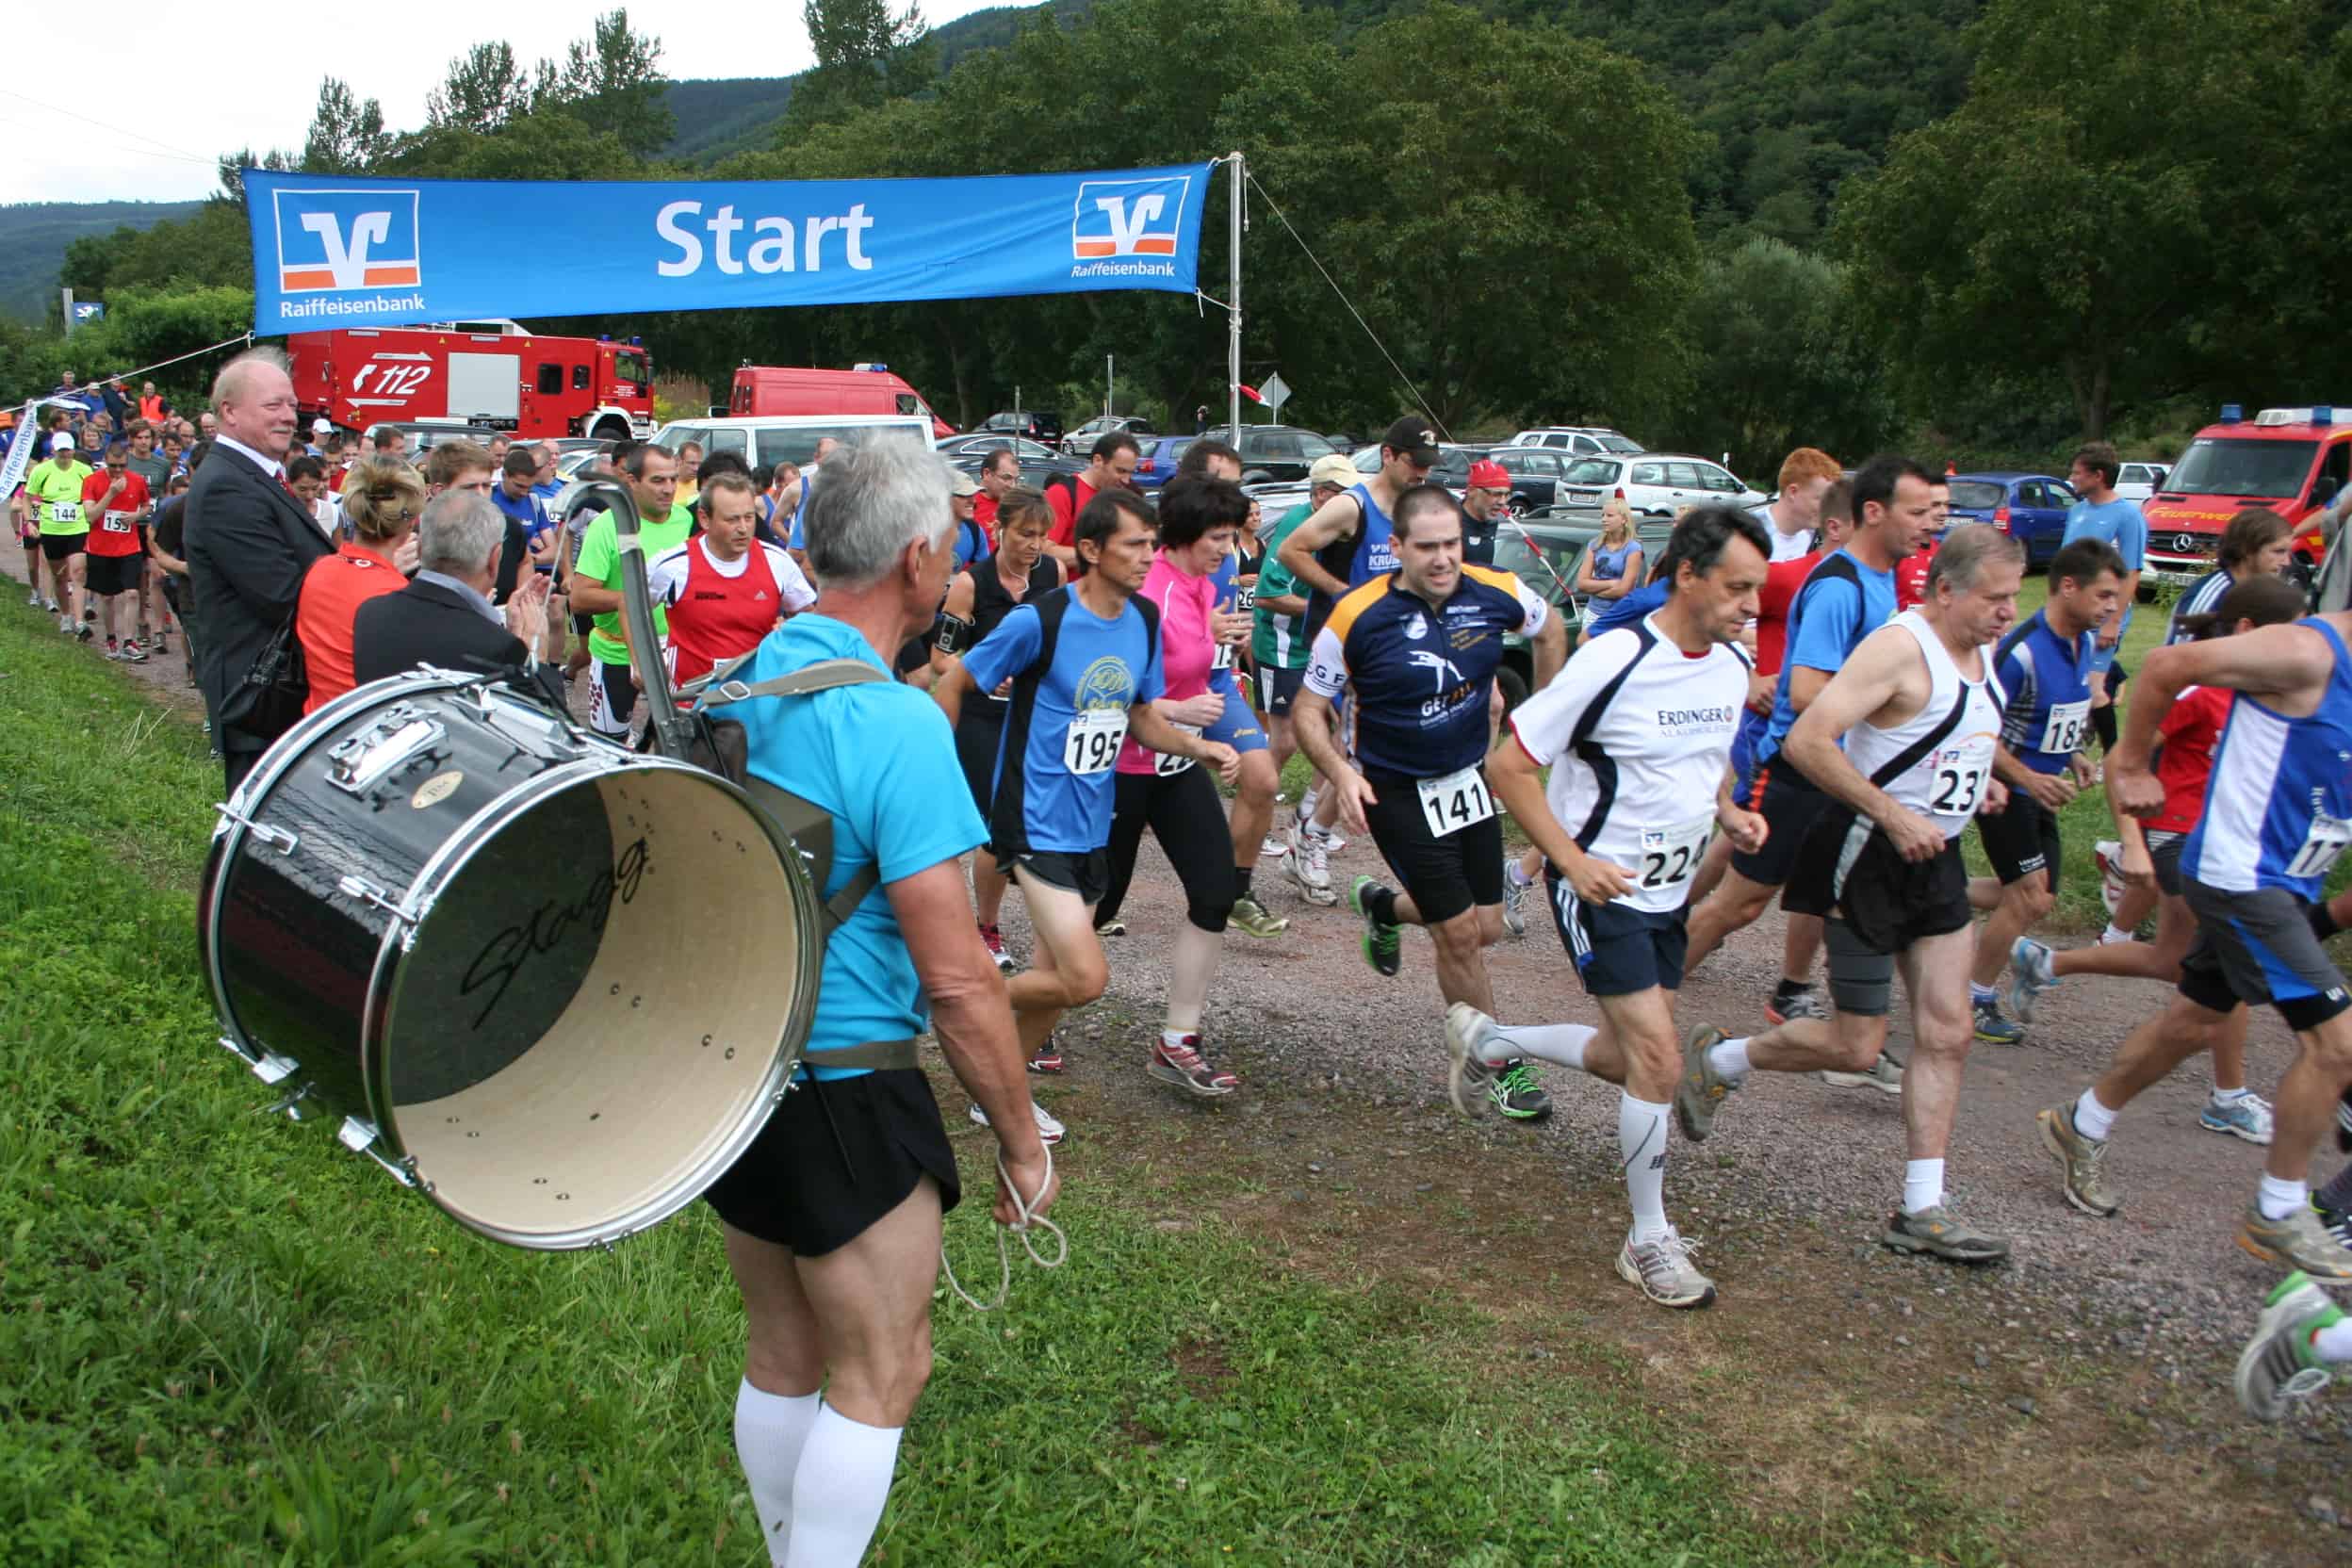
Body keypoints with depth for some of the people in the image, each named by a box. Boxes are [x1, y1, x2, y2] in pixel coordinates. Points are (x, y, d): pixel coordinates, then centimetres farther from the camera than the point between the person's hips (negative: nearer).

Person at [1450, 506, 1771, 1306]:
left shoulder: (1732, 666, 1)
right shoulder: (1614, 661, -21)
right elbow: (1510, 765, -17)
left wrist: (1728, 811, 0)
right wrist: (1572, 859, -22)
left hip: (1669, 890, 8)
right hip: (1600, 886, -8)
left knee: (1633, 1059, 14)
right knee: (1659, 1062, -11)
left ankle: (1486, 1041, 37)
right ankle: (1651, 1241, 6)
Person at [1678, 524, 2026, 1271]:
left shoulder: (1980, 655, 10)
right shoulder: (1898, 648, -19)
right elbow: (1807, 740, -27)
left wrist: (1981, 784, 10)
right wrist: (1893, 814, -27)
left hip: (1936, 860, 9)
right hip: (1869, 860, -8)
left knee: (1945, 1034, 4)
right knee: (1854, 1046, -1)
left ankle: (1922, 1212, 11)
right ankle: (1717, 1061, 24)